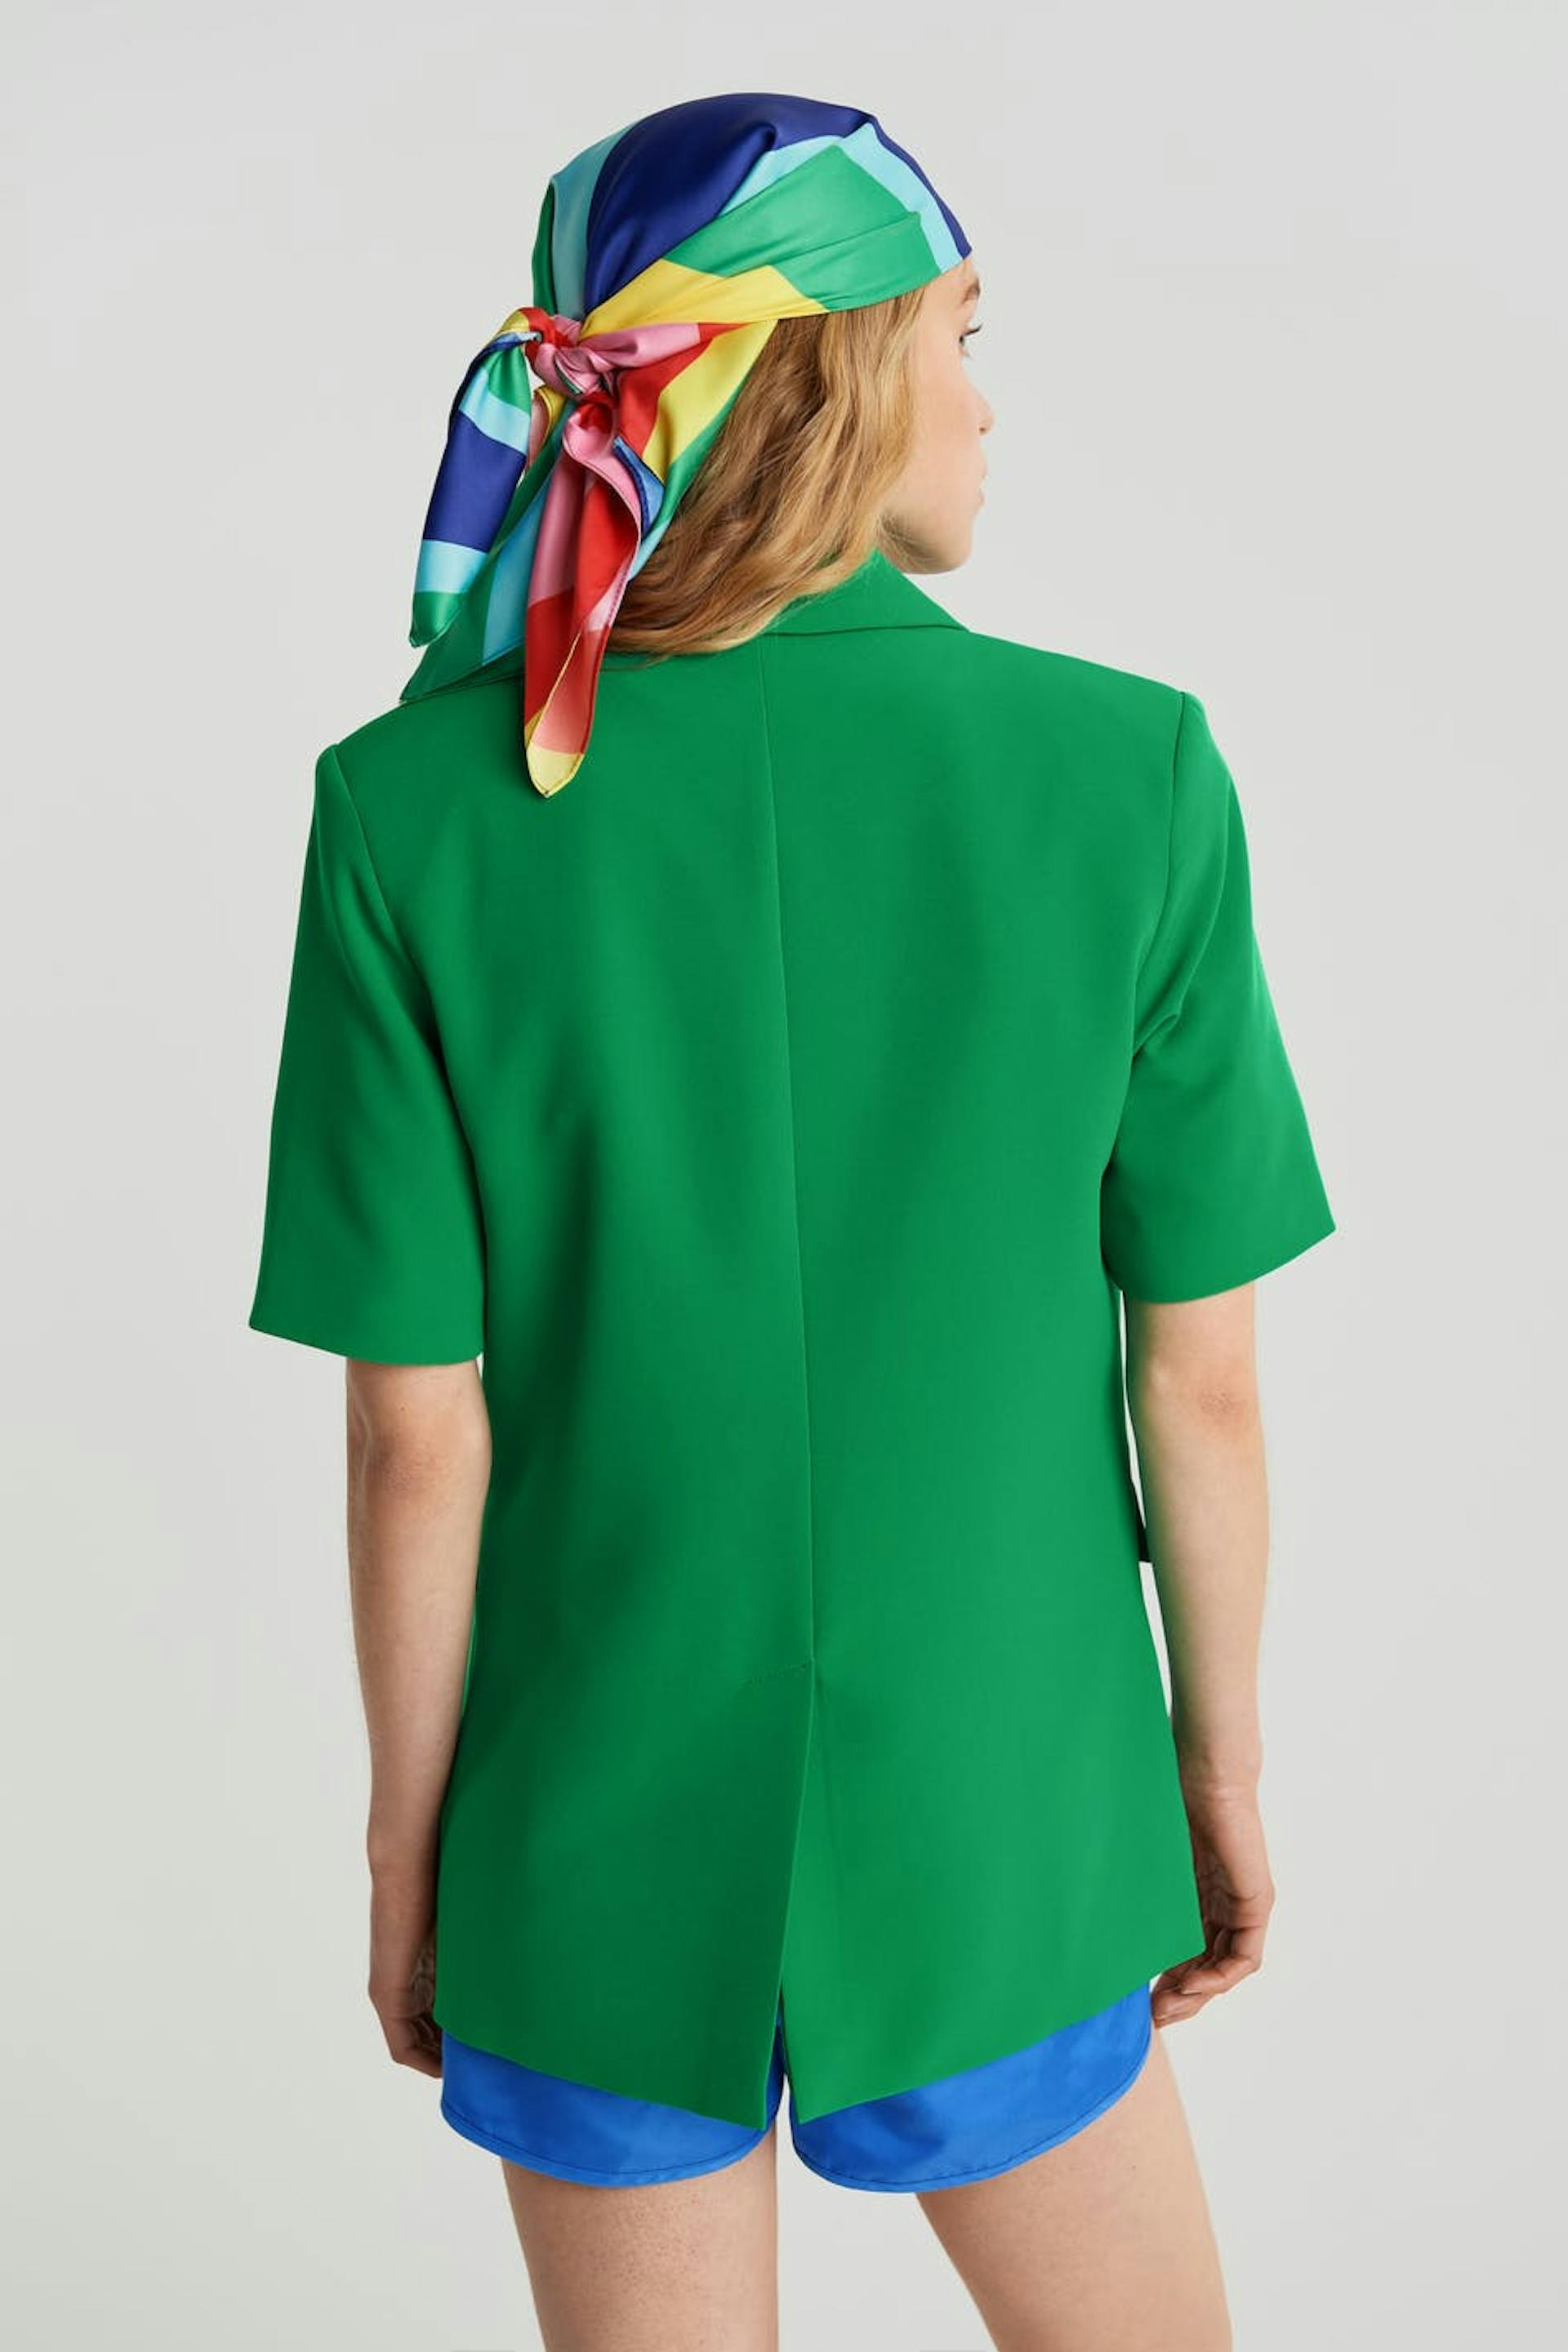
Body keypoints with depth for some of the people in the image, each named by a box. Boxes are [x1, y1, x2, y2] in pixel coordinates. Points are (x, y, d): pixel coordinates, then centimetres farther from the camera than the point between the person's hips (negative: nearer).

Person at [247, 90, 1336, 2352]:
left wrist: (405, 1843, 3)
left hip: (607, 1844, 1)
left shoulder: (420, 813, -16)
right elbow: (1198, 1365, -8)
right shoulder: (1126, 775, -15)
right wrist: (1225, 1753, 7)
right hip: (990, 1820, 0)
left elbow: (419, 1429, -12)